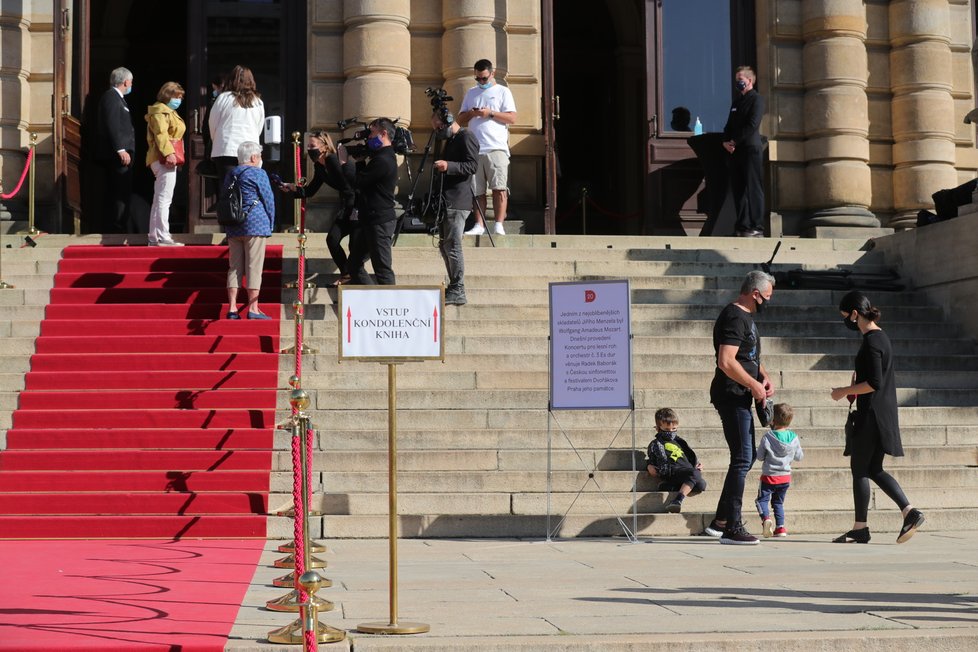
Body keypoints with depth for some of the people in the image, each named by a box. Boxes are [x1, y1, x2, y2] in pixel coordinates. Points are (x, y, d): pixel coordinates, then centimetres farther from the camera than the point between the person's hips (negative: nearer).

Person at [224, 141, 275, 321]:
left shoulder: (230, 174, 14)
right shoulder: (258, 173, -5)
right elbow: (269, 200, -4)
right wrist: (270, 224, 7)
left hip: (232, 226, 6)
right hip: (254, 224, -6)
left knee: (234, 268, 8)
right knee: (254, 267, -5)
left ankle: (232, 308, 4)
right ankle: (253, 309, -6)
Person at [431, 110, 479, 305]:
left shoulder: (466, 137, -7)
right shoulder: (450, 140, 22)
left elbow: (472, 165, -18)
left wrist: (448, 166, -27)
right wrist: (440, 166, 17)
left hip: (457, 202, -10)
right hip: (445, 201, 10)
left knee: (452, 246, -12)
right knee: (444, 245, 10)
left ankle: (458, 292, -11)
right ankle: (453, 288, 16)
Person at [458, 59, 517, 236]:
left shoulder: (502, 92, 9)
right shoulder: (471, 93, 21)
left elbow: (512, 118, 0)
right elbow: (461, 119, 20)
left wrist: (491, 113, -10)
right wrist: (471, 113, -1)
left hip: (496, 148, -4)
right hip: (474, 148, 4)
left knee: (499, 188, -10)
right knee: (477, 190, 1)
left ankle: (499, 225, -10)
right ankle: (479, 225, 4)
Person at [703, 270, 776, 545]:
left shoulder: (745, 316, 17)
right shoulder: (734, 318, -16)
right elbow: (726, 361, -26)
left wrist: (764, 377, 9)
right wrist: (754, 385, -17)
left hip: (740, 397, 11)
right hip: (731, 396, -11)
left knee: (746, 457, 15)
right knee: (742, 458, -10)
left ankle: (720, 521, 21)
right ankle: (732, 528, -6)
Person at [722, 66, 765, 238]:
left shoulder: (756, 99, -1)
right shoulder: (736, 102, 22)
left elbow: (752, 125, -12)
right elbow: (729, 125, 20)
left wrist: (734, 141, -13)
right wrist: (726, 141, 0)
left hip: (750, 148, -8)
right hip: (735, 150, 8)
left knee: (753, 189, -8)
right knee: (738, 189, 5)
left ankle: (756, 228, -9)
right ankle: (743, 226, 7)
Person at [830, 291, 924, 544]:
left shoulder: (871, 341, -17)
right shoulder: (881, 337, 13)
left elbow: (875, 383, -21)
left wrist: (844, 391, -12)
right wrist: (857, 384, 13)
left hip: (871, 415, -10)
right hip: (883, 413, 10)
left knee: (859, 469, -1)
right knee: (874, 469, 13)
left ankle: (860, 528, 5)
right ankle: (909, 512, 5)